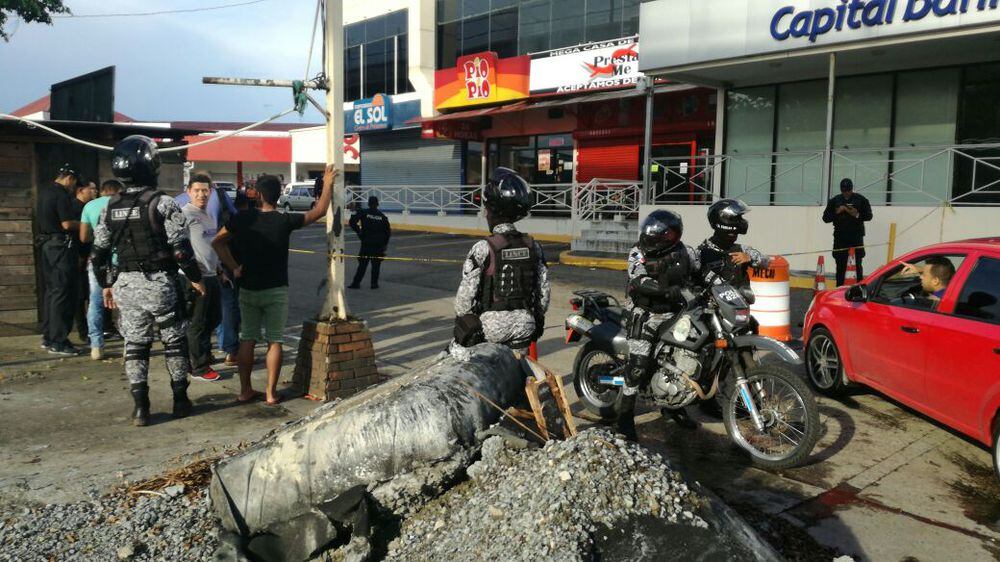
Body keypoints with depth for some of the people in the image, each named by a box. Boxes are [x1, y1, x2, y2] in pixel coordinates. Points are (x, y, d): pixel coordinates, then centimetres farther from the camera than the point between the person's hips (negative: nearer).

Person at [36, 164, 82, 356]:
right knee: (62, 293, -7)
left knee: (51, 290, 14)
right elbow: (67, 224, -20)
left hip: (46, 244, 10)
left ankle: (48, 336, 20)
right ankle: (58, 341, -6)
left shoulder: (44, 192, 14)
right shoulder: (62, 195, -14)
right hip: (61, 246, -10)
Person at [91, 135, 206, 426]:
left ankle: (140, 407, 10)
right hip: (160, 282, -4)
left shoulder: (110, 207, 4)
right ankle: (180, 400, 18)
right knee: (174, 341, 10)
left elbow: (99, 253, 9)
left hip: (126, 284, 4)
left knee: (135, 345, 11)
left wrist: (107, 284, 21)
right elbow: (181, 248, -15)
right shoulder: (163, 203, -13)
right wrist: (195, 278, -2)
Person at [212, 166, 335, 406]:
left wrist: (234, 267, 6)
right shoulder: (285, 221, -11)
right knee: (274, 341, 4)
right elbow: (319, 211, -1)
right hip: (276, 290, -2)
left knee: (247, 339, 12)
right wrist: (327, 185, 10)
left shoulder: (243, 218, -4)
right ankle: (271, 393, 6)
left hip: (248, 289, 3)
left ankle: (245, 390, 16)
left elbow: (217, 242, 2)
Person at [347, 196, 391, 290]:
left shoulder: (363, 212, -2)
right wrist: (385, 244, 13)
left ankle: (356, 283, 4)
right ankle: (374, 283, 10)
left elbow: (352, 222, -11)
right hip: (379, 244, 1)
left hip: (366, 243, -1)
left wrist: (358, 231, 1)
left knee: (363, 264, 5)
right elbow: (388, 231, 4)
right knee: (376, 264, 10)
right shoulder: (382, 216, 3)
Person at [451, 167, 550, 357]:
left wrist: (461, 323, 0)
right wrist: (537, 319, 18)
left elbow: (466, 294, -13)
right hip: (524, 325, 5)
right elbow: (544, 291, 5)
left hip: (491, 326, -5)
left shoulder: (482, 249, -14)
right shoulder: (533, 247, 1)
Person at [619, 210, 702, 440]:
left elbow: (701, 272, 14)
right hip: (644, 315, -5)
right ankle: (623, 415, -1)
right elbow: (640, 282, -28)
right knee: (639, 366, -12)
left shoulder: (684, 252, -1)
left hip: (672, 313, 5)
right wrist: (666, 290, -43)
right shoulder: (638, 253, -12)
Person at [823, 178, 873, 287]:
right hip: (840, 237, 2)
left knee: (857, 264, -2)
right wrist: (837, 212, -10)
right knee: (840, 265, 4)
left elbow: (869, 216, 3)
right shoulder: (834, 201, 8)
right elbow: (826, 218, 6)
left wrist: (857, 215, -15)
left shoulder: (861, 199, 4)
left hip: (856, 237, -1)